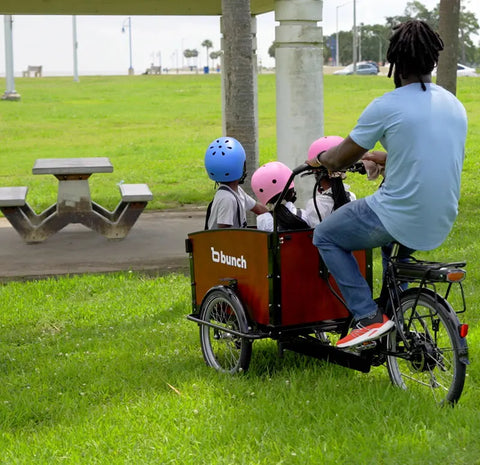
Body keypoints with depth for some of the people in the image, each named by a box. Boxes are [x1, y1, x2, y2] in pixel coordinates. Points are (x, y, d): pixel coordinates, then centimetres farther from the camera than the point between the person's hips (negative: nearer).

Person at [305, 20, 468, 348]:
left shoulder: (386, 107, -13)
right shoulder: (455, 105, 7)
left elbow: (339, 159, -4)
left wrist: (320, 159, 19)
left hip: (398, 218, -7)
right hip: (441, 226, 7)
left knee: (325, 237, 15)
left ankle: (368, 316, 3)